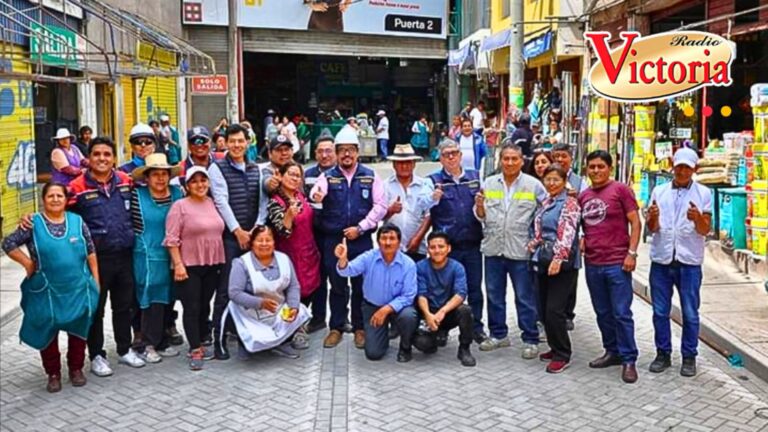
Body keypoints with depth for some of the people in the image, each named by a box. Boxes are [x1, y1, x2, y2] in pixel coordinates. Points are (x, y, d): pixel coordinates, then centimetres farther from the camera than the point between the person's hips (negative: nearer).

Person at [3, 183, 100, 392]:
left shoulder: (77, 222, 3)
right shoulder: (33, 224, -4)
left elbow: (90, 253, 6)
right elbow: (8, 243, -1)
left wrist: (95, 281, 4)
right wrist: (28, 263, -6)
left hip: (79, 290, 2)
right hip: (47, 292, -1)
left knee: (78, 330, 11)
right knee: (48, 333, 8)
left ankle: (76, 369, 28)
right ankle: (53, 373, 22)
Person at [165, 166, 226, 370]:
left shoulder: (212, 203, 8)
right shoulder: (180, 206, -8)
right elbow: (172, 239, -11)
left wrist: (221, 261, 13)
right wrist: (178, 264, -17)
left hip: (212, 264, 5)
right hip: (189, 266, -5)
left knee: (205, 306, 12)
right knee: (192, 307, -2)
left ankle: (199, 344, 24)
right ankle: (195, 351, 4)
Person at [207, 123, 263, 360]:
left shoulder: (255, 169, 13)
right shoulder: (217, 168, -1)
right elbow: (221, 202, -8)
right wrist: (238, 230, -12)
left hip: (252, 236, 5)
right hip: (229, 236, -5)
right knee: (225, 290, -5)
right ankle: (219, 341, 1)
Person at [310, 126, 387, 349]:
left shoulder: (370, 176, 3)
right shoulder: (327, 176, 3)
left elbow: (380, 206, -1)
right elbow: (316, 192, -17)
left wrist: (360, 228, -9)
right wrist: (316, 196, -43)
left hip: (361, 240, 0)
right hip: (333, 240, 0)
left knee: (361, 285, 6)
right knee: (337, 285, 8)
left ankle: (360, 328, 18)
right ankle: (336, 328, 19)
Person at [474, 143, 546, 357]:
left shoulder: (533, 185, -1)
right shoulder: (489, 183, 8)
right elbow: (481, 216, 10)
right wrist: (479, 206, -11)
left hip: (520, 250, -3)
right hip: (493, 248, 4)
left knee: (525, 298, 3)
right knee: (494, 295, 13)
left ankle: (530, 340, 12)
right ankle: (498, 334, 27)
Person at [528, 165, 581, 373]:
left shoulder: (570, 203, -7)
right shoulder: (544, 203, 17)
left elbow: (567, 233, -19)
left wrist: (558, 258, -29)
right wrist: (533, 247, 11)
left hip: (562, 263, -8)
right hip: (543, 261, 8)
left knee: (555, 311, -10)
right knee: (545, 310, 11)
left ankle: (562, 356, 2)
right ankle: (556, 348, 26)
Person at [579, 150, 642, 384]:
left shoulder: (621, 190, -4)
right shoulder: (584, 196, 12)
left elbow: (635, 222, -6)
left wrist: (632, 253, -12)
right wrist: (583, 241, 7)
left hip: (617, 263, -6)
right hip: (592, 263, 6)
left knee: (621, 313, -3)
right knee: (603, 312, 14)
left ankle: (629, 360, 5)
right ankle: (612, 351, 27)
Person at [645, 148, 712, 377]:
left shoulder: (703, 193, 1)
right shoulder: (659, 191, 6)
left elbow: (705, 231, -4)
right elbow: (652, 228, 2)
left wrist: (698, 218, -26)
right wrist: (653, 217, -21)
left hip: (689, 261, -2)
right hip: (661, 259, 2)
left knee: (690, 313, 5)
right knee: (660, 312, 9)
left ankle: (689, 357, 18)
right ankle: (663, 354, 22)